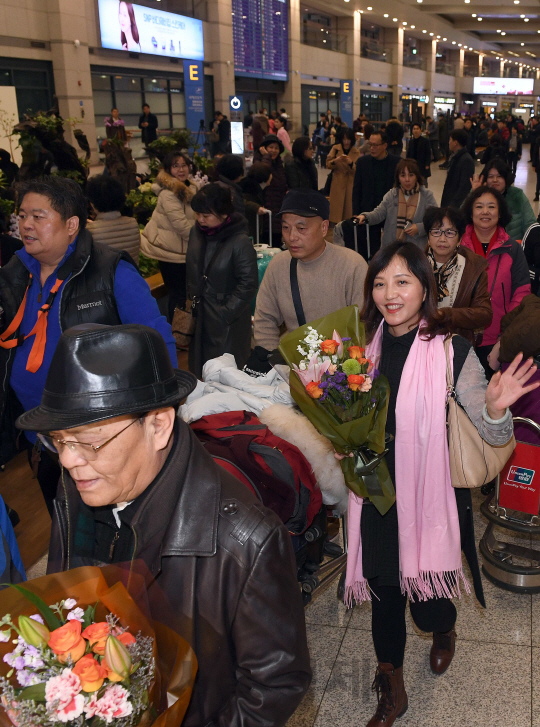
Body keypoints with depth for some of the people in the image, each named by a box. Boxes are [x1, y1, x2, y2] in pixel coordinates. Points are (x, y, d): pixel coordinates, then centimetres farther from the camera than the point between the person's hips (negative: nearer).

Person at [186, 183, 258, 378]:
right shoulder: (196, 233, 4)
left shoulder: (240, 242, -17)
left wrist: (226, 313, -16)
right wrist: (192, 297, 12)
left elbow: (248, 284, -16)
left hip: (228, 323, -6)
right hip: (201, 317, 6)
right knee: (200, 368, 14)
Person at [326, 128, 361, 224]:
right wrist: (336, 160, -21)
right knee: (337, 208, -3)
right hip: (337, 184, 0)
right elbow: (328, 164, -1)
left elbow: (358, 170, -2)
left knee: (349, 207, -2)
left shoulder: (357, 151, 4)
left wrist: (351, 163, -21)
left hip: (351, 184, 0)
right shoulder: (335, 148, 4)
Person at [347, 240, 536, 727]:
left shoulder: (452, 351, -15)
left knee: (428, 604, 10)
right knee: (384, 594, 15)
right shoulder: (367, 347, -2)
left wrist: (495, 407, -35)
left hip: (433, 496, -3)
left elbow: (496, 437, -15)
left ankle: (444, 632, 50)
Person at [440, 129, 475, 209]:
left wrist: (453, 205, -22)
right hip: (449, 203, 9)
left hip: (457, 206, -9)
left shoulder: (466, 160, -16)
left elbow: (465, 187, -21)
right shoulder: (455, 157, 12)